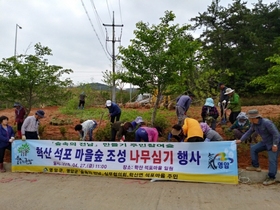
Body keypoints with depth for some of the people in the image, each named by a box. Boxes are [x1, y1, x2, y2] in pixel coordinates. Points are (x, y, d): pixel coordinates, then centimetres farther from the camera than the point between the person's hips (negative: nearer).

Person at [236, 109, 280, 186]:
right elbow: (249, 132, 8)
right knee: (253, 149, 9)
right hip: (265, 142, 9)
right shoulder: (254, 124, -4)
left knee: (272, 159, -11)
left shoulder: (266, 122, -29)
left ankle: (271, 178, -4)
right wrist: (241, 140, 3)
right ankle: (256, 166, 18)